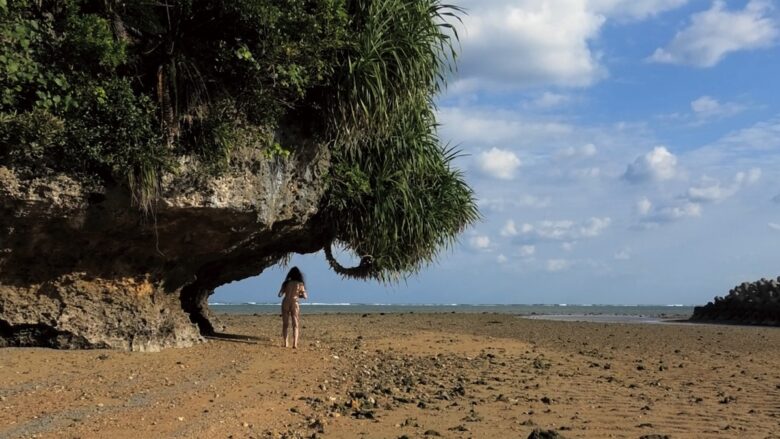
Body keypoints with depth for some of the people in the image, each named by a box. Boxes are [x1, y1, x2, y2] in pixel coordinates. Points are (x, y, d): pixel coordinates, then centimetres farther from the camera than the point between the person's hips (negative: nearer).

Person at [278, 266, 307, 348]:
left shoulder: (286, 283, 3)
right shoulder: (300, 284, -2)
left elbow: (280, 295, 3)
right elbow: (305, 296, -2)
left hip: (285, 303, 2)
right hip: (294, 304, -2)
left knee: (285, 324, 11)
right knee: (295, 325, 2)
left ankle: (286, 343, 9)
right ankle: (295, 344, -10)